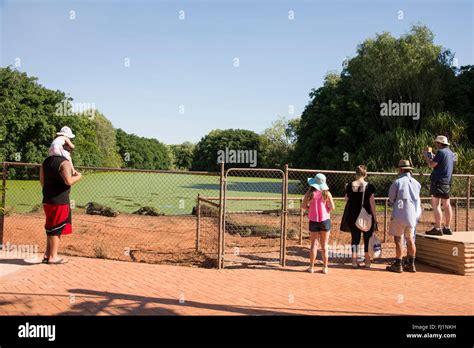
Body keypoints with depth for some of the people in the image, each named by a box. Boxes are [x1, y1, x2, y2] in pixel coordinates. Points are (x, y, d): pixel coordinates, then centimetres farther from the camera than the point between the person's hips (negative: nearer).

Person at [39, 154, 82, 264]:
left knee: (51, 228, 18)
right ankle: (53, 257, 6)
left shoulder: (46, 162, 11)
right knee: (57, 229, 0)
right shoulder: (64, 162, -14)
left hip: (47, 200, 8)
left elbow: (42, 181, 15)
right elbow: (68, 181, -22)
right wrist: (78, 177, -5)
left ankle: (47, 254, 25)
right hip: (60, 201, -8)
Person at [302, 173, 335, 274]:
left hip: (313, 221, 0)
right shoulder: (326, 193, -6)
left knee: (314, 244, 9)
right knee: (324, 245, 9)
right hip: (325, 220, 0)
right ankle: (325, 267, 12)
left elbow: (304, 206, -6)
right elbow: (332, 207, -8)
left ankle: (311, 267, 11)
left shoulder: (310, 193, -6)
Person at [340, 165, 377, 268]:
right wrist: (374, 217, -1)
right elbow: (372, 203, -7)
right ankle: (367, 261, 15)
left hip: (353, 216, 2)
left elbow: (347, 200, 4)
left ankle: (355, 261, 8)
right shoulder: (369, 186, -8)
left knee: (355, 238, 8)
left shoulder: (350, 186, -4)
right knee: (367, 239, 10)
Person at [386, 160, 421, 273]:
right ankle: (411, 264, 17)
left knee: (398, 240, 0)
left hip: (399, 215, -5)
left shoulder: (397, 182, -8)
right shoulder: (416, 183, 7)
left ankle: (398, 265, 2)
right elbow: (418, 200, 12)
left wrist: (392, 203, 18)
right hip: (412, 215, 5)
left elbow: (391, 201, -3)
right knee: (410, 239, 12)